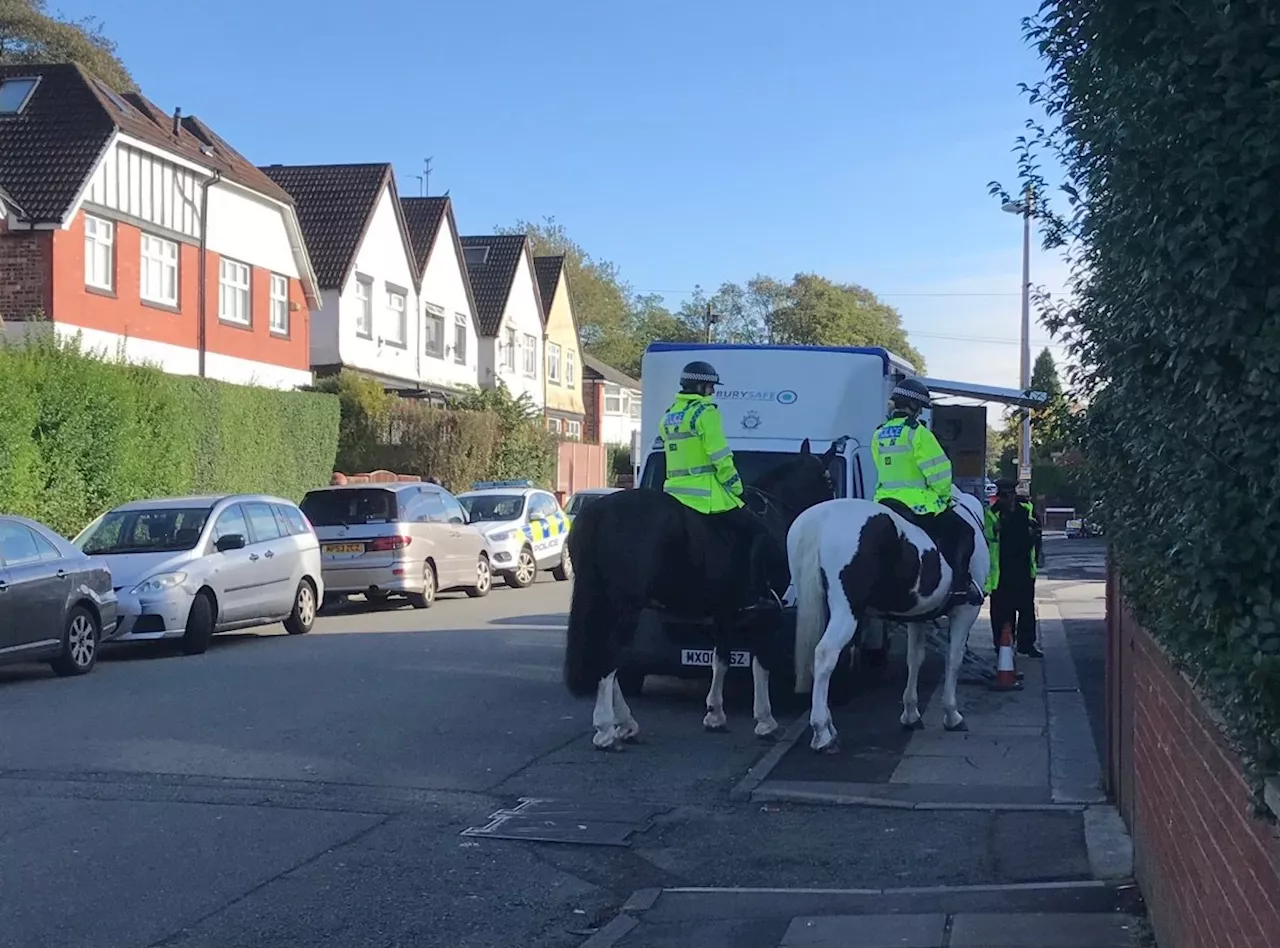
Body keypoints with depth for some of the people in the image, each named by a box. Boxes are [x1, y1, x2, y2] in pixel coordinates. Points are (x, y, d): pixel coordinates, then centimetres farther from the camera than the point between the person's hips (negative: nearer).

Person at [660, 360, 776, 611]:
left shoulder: (669, 415, 15)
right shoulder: (705, 412, -11)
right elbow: (721, 459, -15)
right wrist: (737, 489, -3)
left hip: (674, 491, 9)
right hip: (706, 495, -8)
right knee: (757, 532, 0)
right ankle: (756, 595, -9)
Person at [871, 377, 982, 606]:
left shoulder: (879, 435, 12)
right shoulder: (917, 432, -11)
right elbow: (938, 470, -11)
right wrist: (944, 496, 6)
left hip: (884, 501, 7)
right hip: (917, 503, -7)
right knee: (963, 533, 5)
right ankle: (959, 585, -3)